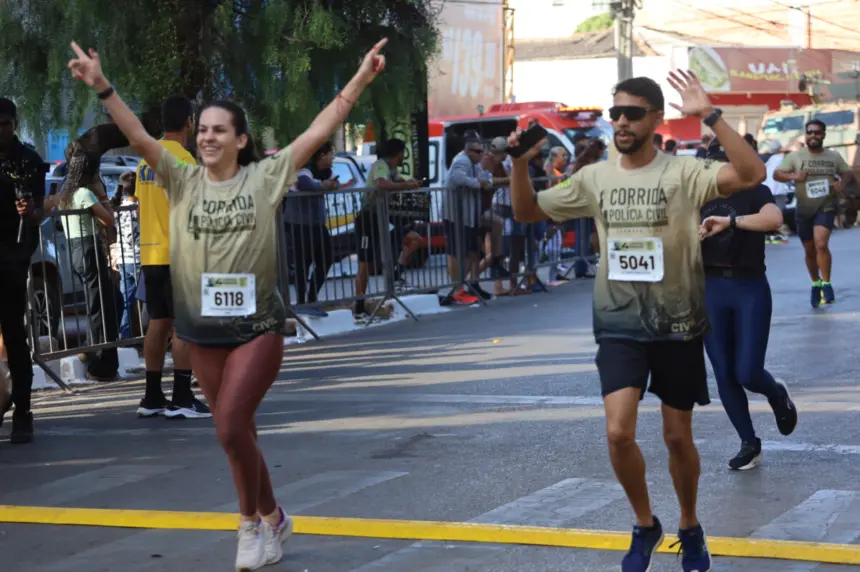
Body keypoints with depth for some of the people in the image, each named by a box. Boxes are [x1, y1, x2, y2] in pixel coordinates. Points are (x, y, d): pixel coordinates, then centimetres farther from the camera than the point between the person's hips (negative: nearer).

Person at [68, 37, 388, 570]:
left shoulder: (266, 177, -4)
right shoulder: (183, 181, 2)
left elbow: (321, 130, -8)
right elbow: (139, 137, -9)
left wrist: (361, 78, -13)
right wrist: (103, 87, -21)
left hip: (258, 325, -4)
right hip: (204, 328, 4)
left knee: (231, 425, -15)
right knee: (239, 430, 14)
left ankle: (253, 522, 6)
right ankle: (272, 518, 32)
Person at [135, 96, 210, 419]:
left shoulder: (147, 157, 13)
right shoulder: (182, 159, -12)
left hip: (151, 254, 8)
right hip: (178, 255, -8)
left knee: (159, 323, 11)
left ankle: (152, 398, 13)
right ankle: (181, 399, -5)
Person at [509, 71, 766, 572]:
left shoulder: (683, 173, -10)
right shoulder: (594, 178, 3)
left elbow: (752, 174, -26)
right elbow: (526, 211, 12)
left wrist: (710, 115, -31)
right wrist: (521, 162, -6)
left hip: (678, 325, -2)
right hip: (620, 324, 2)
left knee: (678, 437, 10)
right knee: (619, 432, -12)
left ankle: (690, 530, 34)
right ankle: (646, 525, 12)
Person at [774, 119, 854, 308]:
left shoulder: (834, 157, 2)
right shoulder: (795, 156, -1)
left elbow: (848, 172, 15)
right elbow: (776, 174, -4)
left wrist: (842, 183, -8)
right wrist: (793, 176, -24)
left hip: (826, 207, -2)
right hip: (804, 210, 2)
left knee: (821, 244, -22)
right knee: (810, 250, 13)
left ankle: (826, 285, -10)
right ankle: (815, 284, 34)